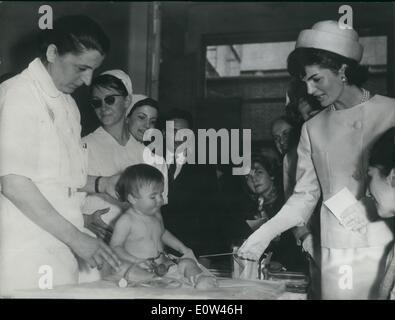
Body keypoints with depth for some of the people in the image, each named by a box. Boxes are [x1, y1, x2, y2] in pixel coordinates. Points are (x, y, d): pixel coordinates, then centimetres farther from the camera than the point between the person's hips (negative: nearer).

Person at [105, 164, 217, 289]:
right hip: (142, 268, -6)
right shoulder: (126, 221, -11)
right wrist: (137, 261, -22)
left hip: (163, 263, 6)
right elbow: (115, 247, -10)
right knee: (131, 273, -37)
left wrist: (181, 247, 20)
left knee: (187, 262, -12)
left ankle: (201, 280, -37)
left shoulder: (156, 215, 11)